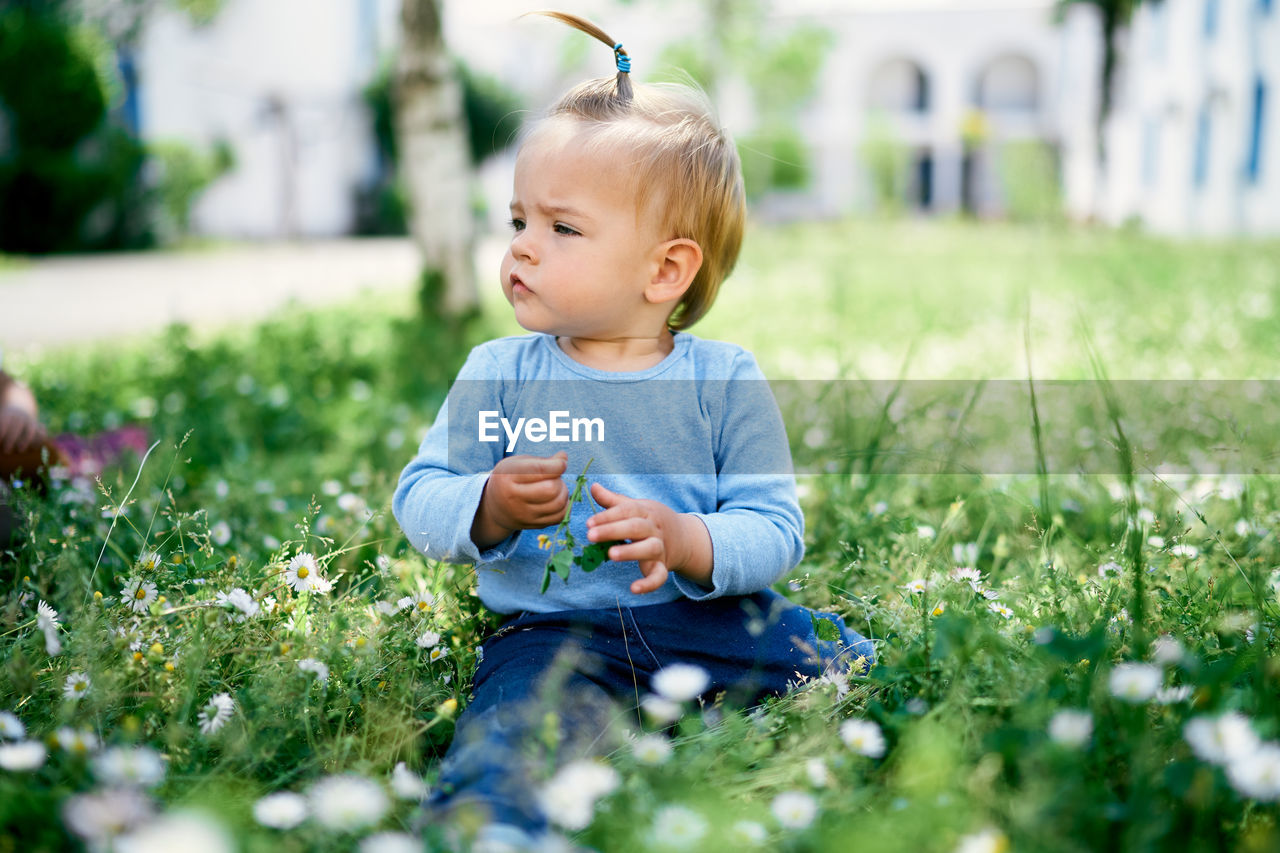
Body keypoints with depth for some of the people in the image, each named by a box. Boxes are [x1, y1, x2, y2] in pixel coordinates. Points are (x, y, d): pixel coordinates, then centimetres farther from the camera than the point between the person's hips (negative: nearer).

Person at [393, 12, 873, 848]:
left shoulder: (724, 380, 0)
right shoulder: (497, 374, 4)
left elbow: (776, 528, -2)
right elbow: (420, 499, 3)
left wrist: (686, 542, -23)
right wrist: (489, 508, -20)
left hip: (712, 619, 1)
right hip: (554, 633, 0)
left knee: (860, 667, -11)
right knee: (515, 720, -30)